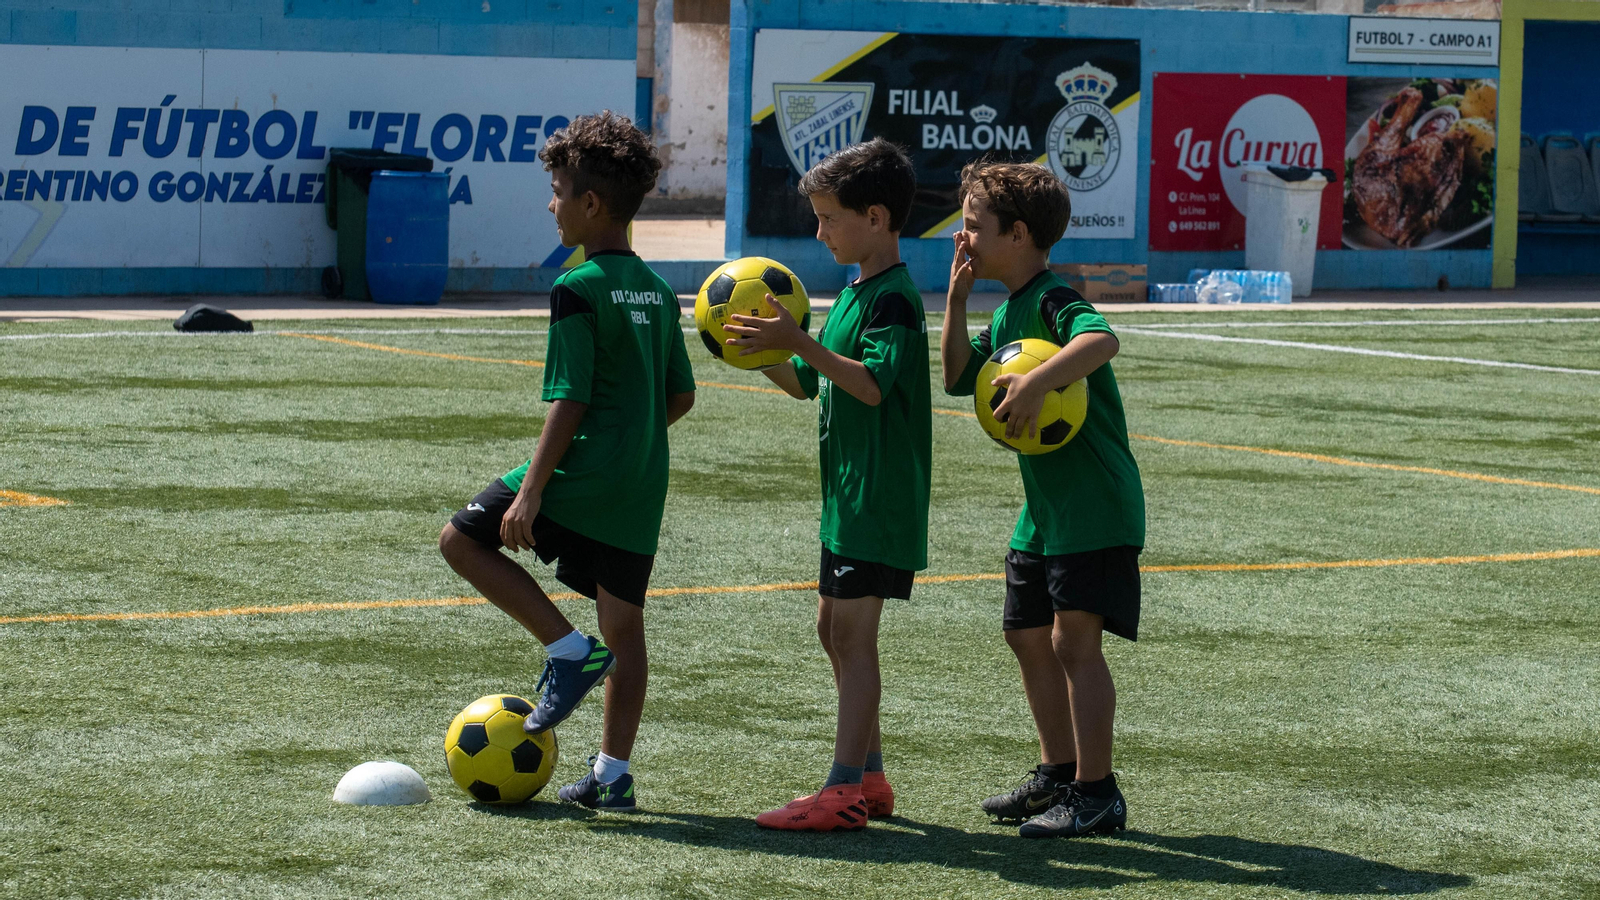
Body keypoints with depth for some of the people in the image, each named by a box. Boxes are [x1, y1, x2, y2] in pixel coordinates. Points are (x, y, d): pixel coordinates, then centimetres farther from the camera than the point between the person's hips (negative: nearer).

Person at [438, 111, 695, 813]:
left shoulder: (578, 290, -12)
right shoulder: (656, 291, 12)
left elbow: (569, 401, -17)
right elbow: (680, 396, 15)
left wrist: (531, 492, -17)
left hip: (582, 472, -8)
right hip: (642, 489, 8)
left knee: (464, 540, 6)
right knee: (624, 624, 10)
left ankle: (569, 650, -4)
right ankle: (613, 775, 9)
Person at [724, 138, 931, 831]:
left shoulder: (894, 298, -14)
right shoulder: (854, 293, 16)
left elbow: (873, 383, -27)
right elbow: (809, 384, 22)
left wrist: (800, 342, -32)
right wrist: (760, 354, 6)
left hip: (881, 499, -10)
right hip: (848, 496, 10)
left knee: (852, 633, -11)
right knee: (835, 630, 14)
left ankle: (843, 791, -12)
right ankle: (869, 778, 22)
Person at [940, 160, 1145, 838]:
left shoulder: (1052, 300, -17)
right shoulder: (1007, 312, 13)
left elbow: (1100, 340, -36)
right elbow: (958, 377, 16)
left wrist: (1036, 383, -45)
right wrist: (957, 298, 8)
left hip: (1096, 505, -10)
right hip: (1043, 509, 10)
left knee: (1073, 639, -11)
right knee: (1028, 636, 16)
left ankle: (1096, 792, -6)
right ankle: (1057, 774, 28)